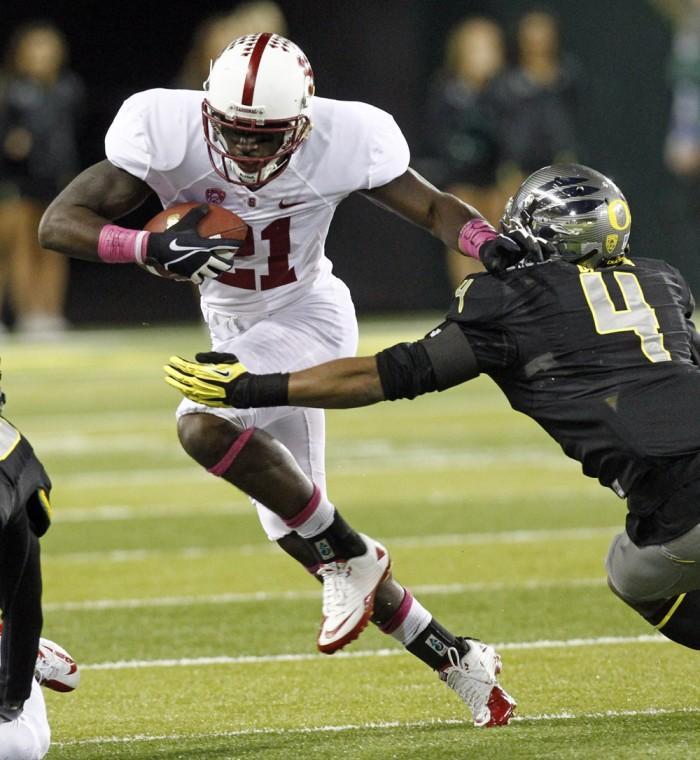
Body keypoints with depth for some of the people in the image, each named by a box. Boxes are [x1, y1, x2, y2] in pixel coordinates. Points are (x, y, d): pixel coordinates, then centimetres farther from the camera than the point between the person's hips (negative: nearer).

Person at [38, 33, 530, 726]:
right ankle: (459, 662, 19)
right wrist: (151, 247, -39)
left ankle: (350, 557, -14)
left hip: (308, 317, -5)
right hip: (234, 332, 5)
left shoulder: (341, 140, -24)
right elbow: (59, 221, -22)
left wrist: (489, 244, -30)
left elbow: (432, 207, -9)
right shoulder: (168, 130, -23)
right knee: (294, 533, 7)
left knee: (205, 424, -32)